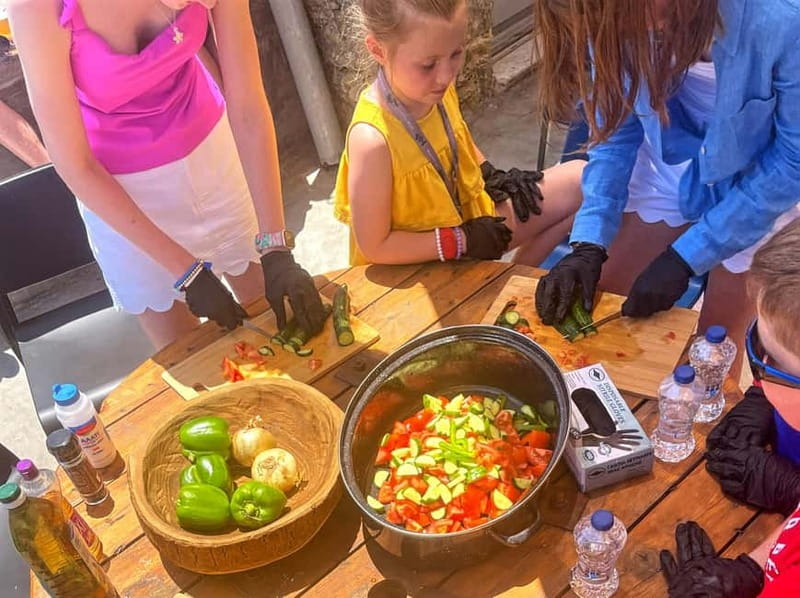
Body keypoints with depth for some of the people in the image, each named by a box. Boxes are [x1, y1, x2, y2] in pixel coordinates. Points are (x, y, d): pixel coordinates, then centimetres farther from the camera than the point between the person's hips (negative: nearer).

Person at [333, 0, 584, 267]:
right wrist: (462, 241, -21)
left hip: (467, 219, 7)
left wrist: (493, 176, -2)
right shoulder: (372, 139, -32)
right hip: (424, 267, -7)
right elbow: (374, 246, -23)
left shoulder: (435, 89, -11)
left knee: (578, 180, 6)